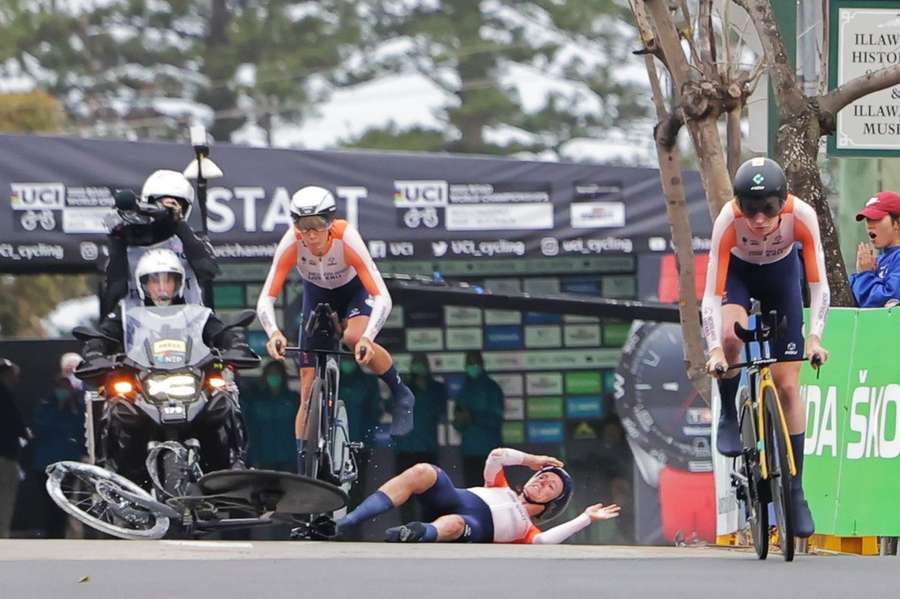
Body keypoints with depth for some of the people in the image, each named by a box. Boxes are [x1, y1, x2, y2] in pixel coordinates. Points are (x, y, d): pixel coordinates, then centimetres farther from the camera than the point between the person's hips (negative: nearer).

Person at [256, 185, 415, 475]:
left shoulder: (347, 239, -36)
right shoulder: (291, 243, -32)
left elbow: (382, 298, -40)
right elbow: (266, 299, -33)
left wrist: (367, 338, -56)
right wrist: (273, 332, -54)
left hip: (353, 292, -2)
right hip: (316, 296, 2)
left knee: (355, 337, -37)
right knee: (309, 391, -6)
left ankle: (400, 394, -9)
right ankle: (303, 471, 0)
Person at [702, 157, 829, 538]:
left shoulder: (802, 215, -34)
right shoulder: (728, 221, -36)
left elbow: (818, 284, -27)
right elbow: (712, 294, -34)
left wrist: (814, 336, -39)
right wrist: (715, 349, -45)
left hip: (781, 275, 1)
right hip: (738, 273, -1)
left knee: (788, 386, -4)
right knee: (731, 335, -36)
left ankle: (795, 490, 3)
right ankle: (729, 417, -9)